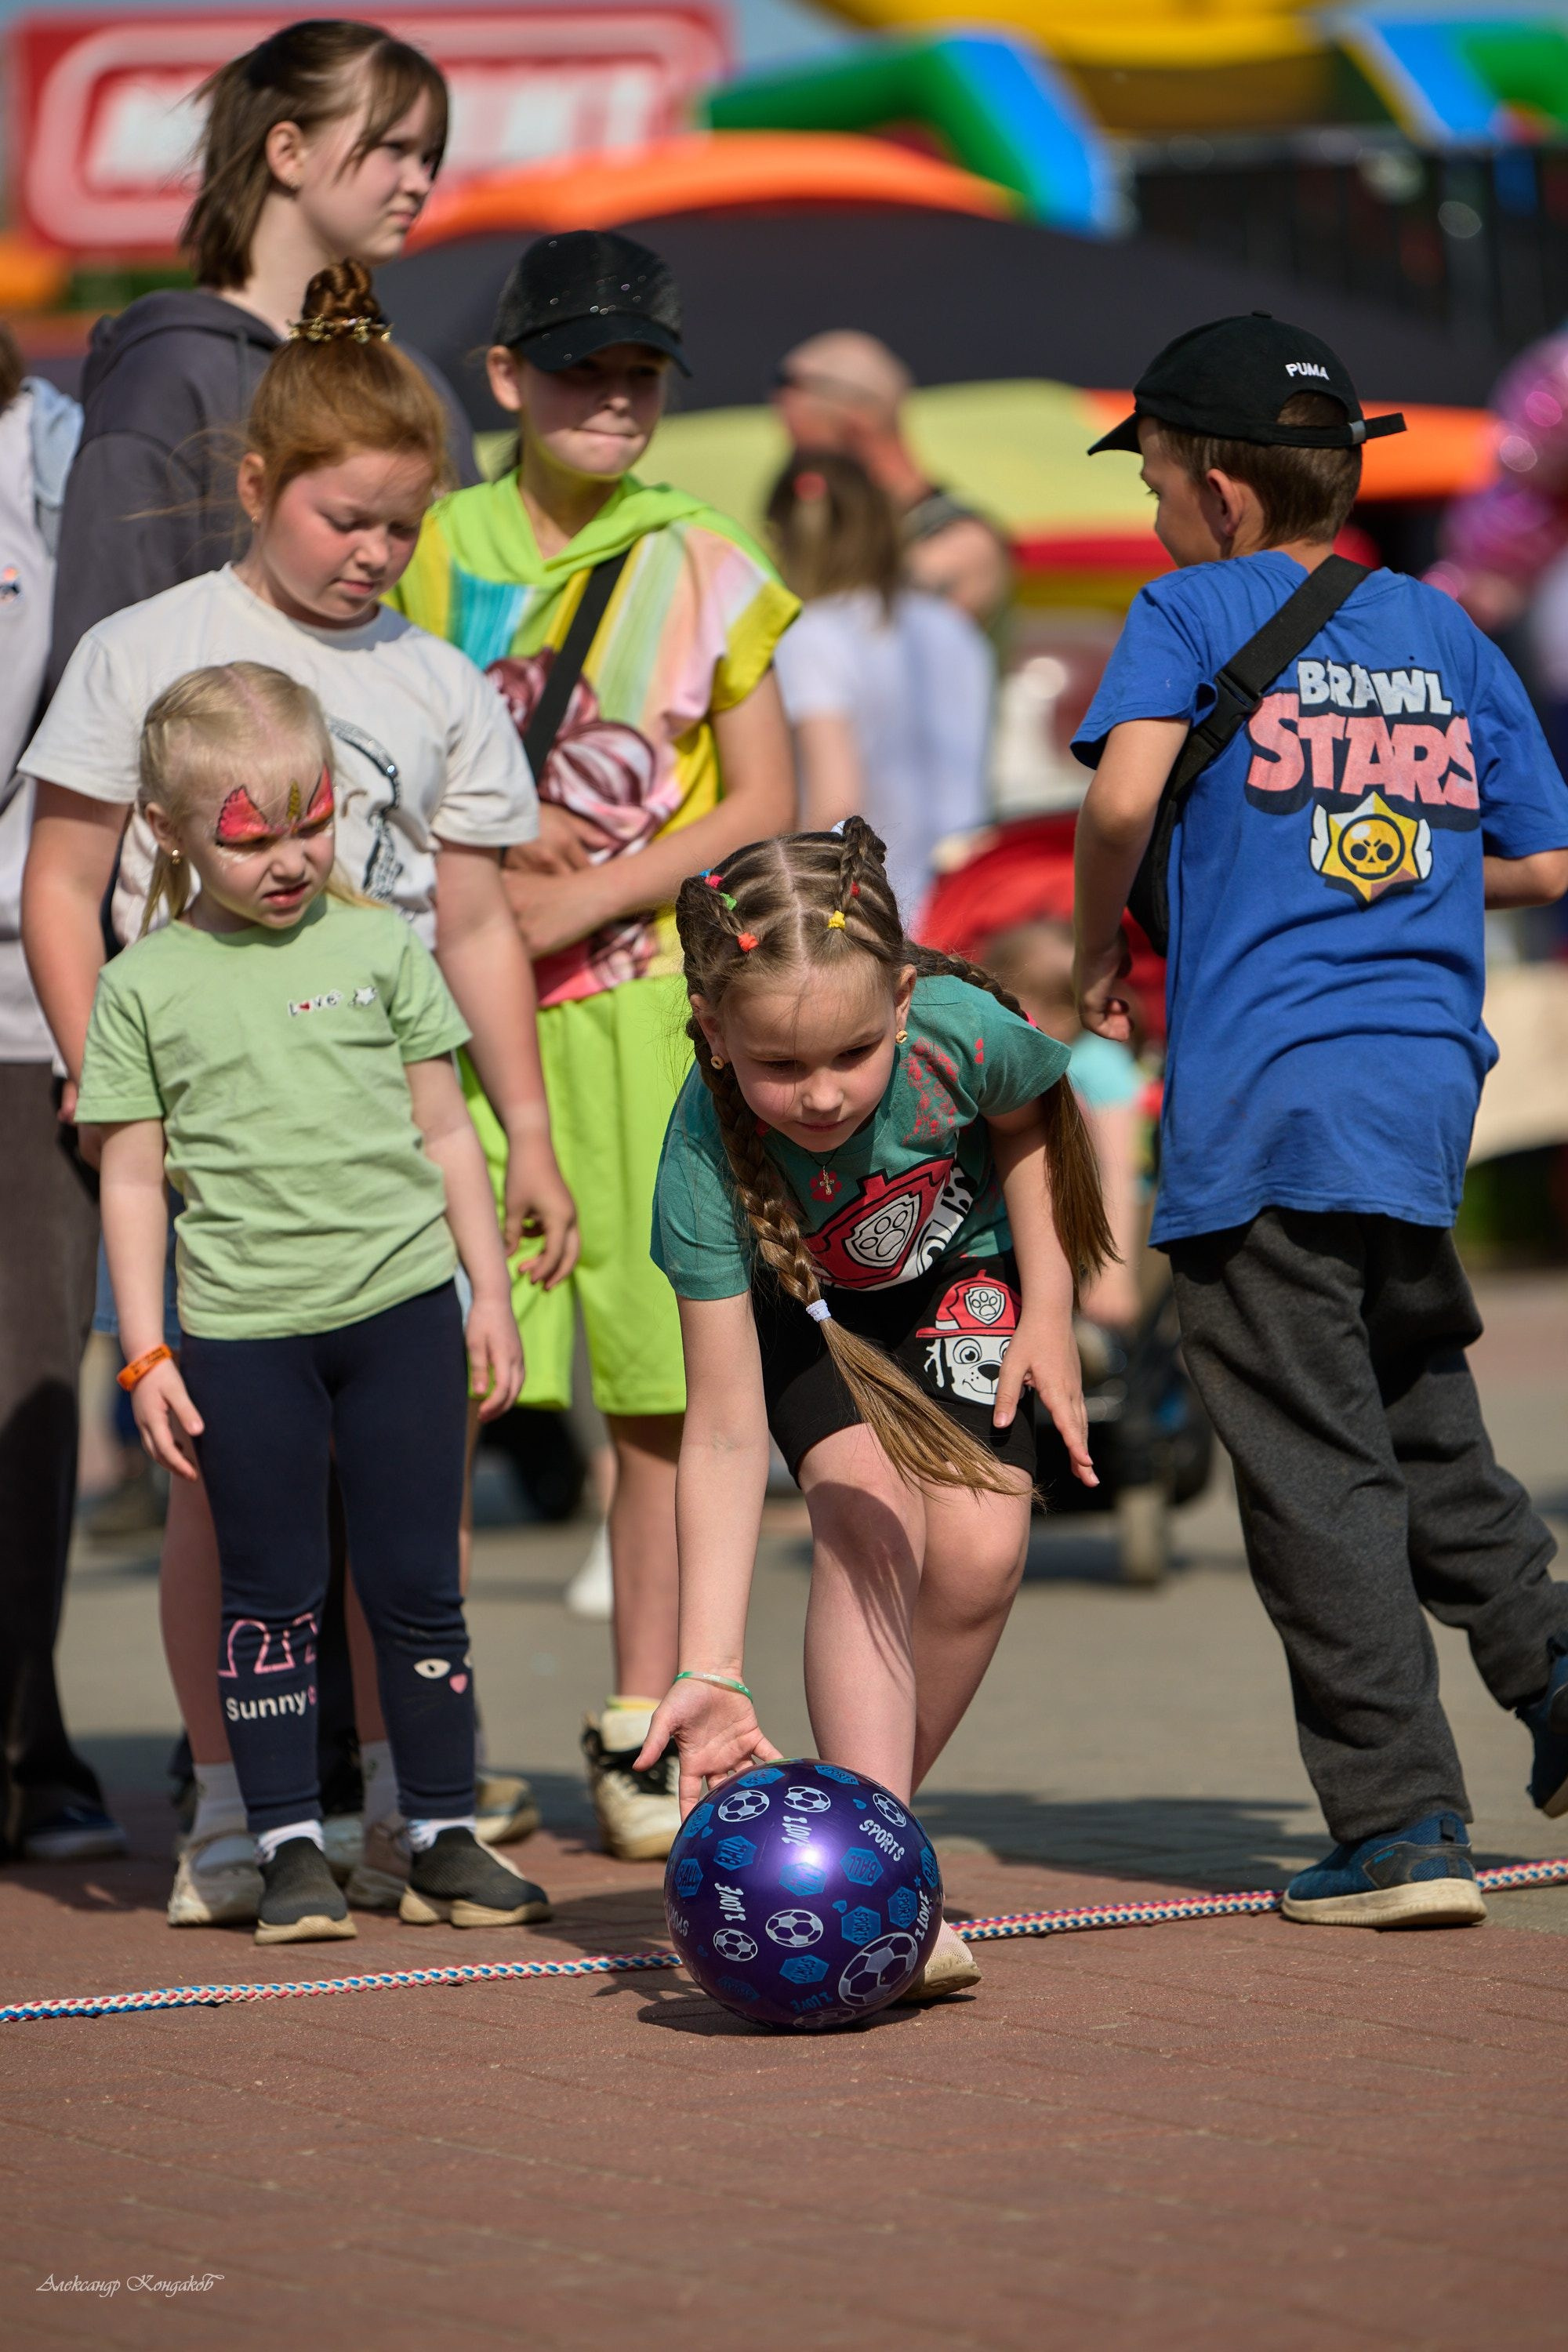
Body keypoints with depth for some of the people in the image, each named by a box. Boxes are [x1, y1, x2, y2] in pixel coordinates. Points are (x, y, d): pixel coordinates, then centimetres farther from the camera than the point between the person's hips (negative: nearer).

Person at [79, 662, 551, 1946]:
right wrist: (147, 1353, -2)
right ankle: (292, 1849, 9)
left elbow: (445, 1131, 11)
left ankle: (446, 1839, 13)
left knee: (417, 1587, 5)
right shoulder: (144, 985, 2)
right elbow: (133, 1177, 3)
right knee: (271, 1593, 3)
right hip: (242, 1328, -1)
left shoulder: (379, 946, 6)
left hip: (401, 1306, 1)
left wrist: (490, 1291, 8)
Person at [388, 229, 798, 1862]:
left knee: (664, 1370, -1)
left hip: (649, 997, 1)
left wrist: (589, 895, -7)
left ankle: (640, 1734, 8)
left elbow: (760, 806, 4)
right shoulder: (433, 553, 7)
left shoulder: (708, 572, 7)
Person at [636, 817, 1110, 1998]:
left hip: (960, 1266, 2)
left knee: (979, 1547, -16)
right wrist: (711, 1669, -39)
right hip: (798, 1297, -2)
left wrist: (1048, 1312, -8)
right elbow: (724, 1430, -35)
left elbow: (1025, 1120, -8)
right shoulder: (705, 1157, -38)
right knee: (867, 1520, -25)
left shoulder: (962, 1030, -37)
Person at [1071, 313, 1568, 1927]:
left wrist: (1100, 959, -2)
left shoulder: (1195, 611, -1)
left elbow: (1124, 793, -18)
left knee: (1315, 1465, -3)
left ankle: (1403, 1828, -5)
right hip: (1428, 1080, 6)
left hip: (1261, 1097, -5)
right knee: (1418, 1408, 23)